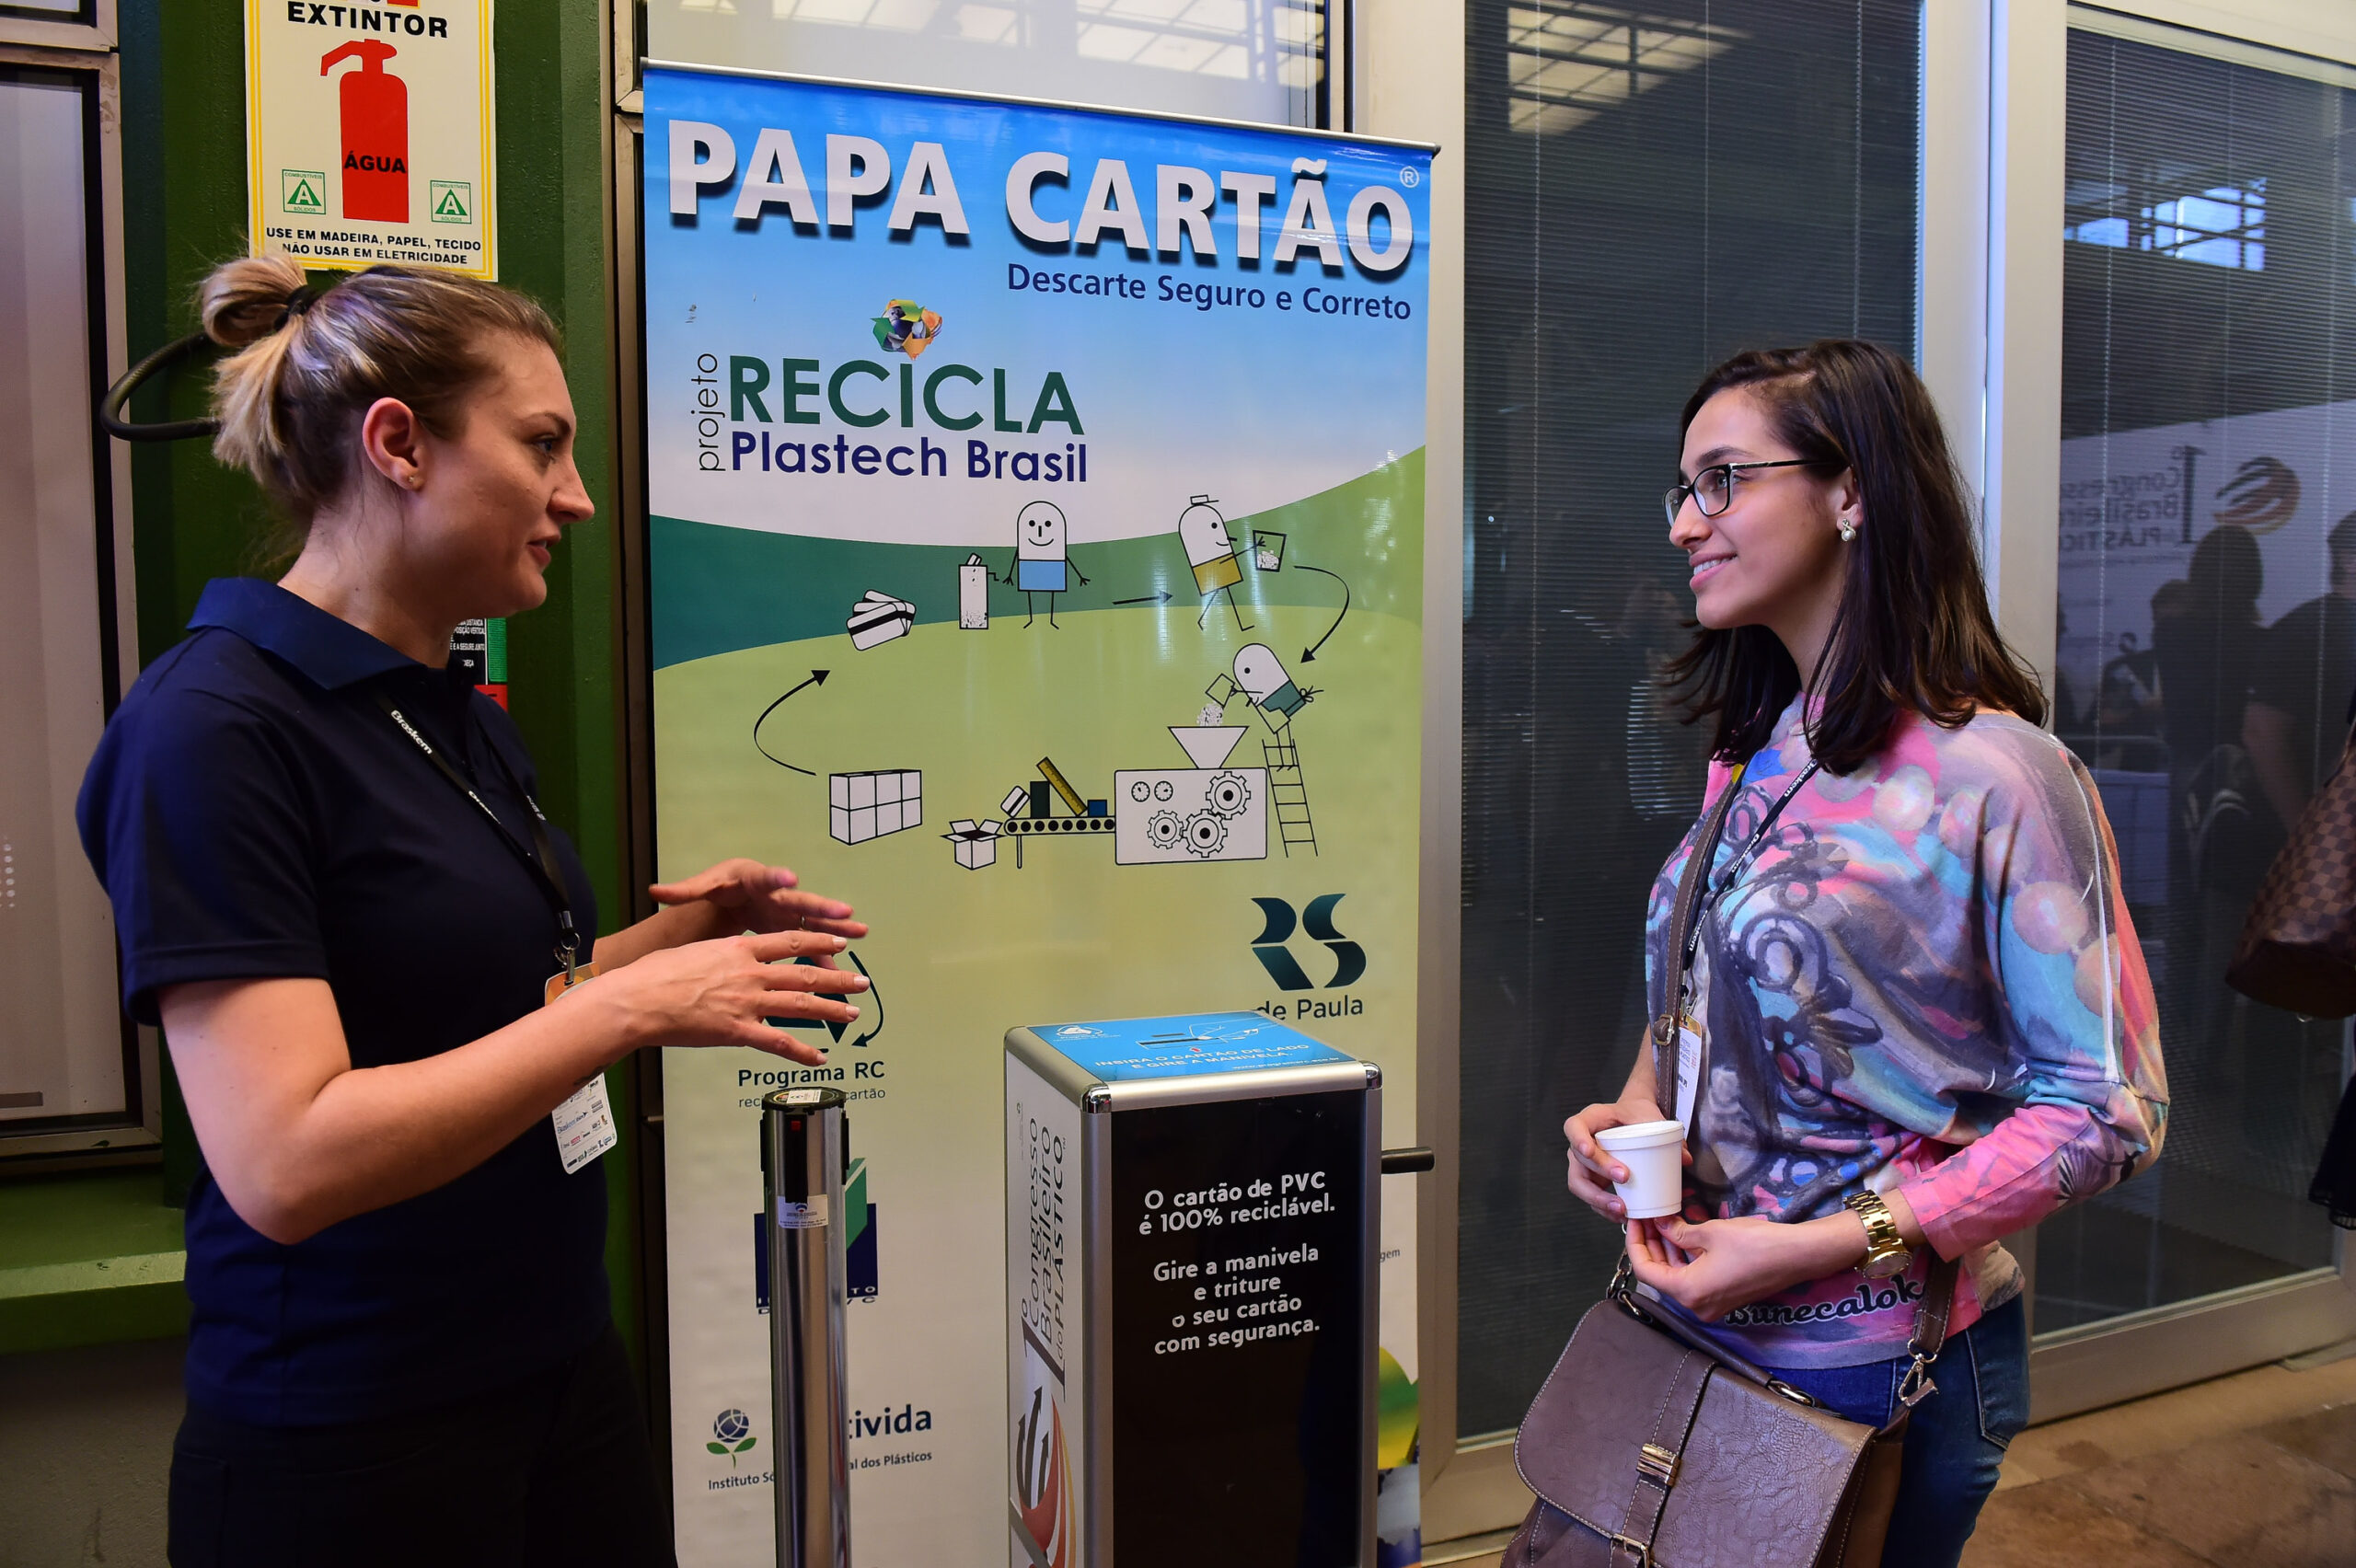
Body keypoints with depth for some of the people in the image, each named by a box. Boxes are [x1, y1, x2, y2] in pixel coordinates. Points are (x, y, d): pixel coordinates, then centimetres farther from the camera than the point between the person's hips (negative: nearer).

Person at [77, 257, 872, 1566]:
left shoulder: (463, 713, 7)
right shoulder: (215, 727, -19)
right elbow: (285, 1162, -26)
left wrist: (678, 930, -1)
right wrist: (636, 1003, -24)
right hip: (347, 1449, -7)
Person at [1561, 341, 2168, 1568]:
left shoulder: (1997, 773, -19)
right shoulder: (1751, 757, 4)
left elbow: (2107, 1108, -17)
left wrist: (1827, 1244, -22)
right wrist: (1632, 1114, -4)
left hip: (1883, 1366, -6)